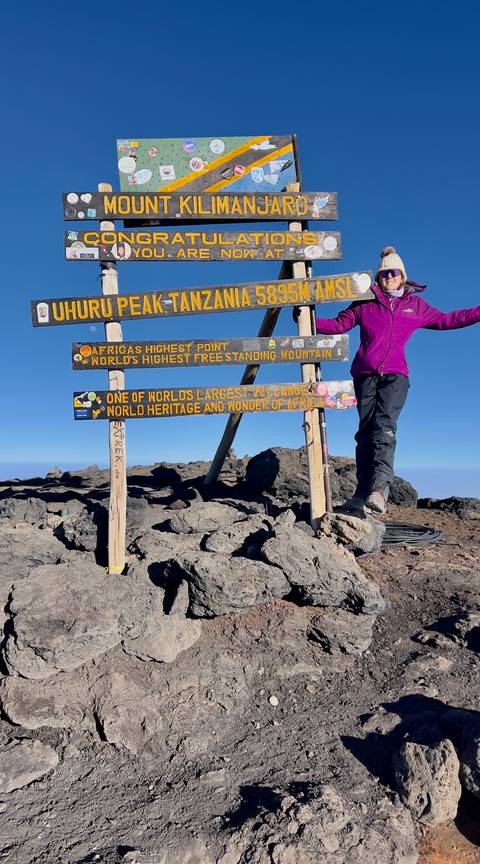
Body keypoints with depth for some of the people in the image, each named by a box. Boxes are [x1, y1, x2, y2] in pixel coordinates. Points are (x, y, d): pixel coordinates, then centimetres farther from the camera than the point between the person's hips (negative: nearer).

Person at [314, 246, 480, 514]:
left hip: (395, 375, -1)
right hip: (366, 375, 1)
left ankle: (380, 487, -36)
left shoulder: (416, 306, 18)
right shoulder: (365, 304, 15)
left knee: (384, 426, -22)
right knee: (366, 430, -7)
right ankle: (363, 494, -9)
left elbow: (446, 320, 27)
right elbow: (338, 324, 14)